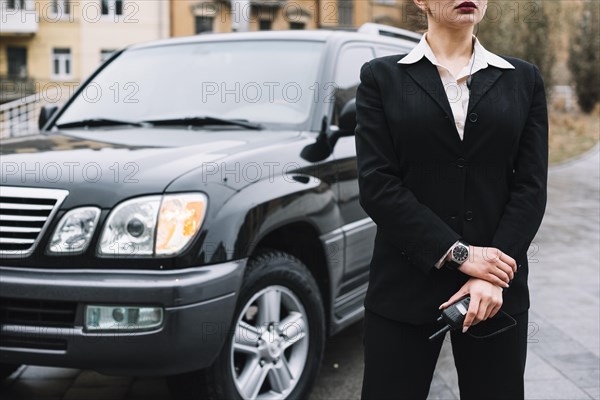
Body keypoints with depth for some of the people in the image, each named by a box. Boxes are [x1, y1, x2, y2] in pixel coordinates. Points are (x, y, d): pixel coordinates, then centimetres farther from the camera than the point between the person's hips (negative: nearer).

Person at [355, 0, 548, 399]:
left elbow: (531, 186, 1)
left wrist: (494, 279, -11)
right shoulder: (382, 77, 2)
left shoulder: (524, 80, 8)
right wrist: (457, 254, -13)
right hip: (406, 286, -2)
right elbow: (377, 185, -7)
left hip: (497, 290, 2)